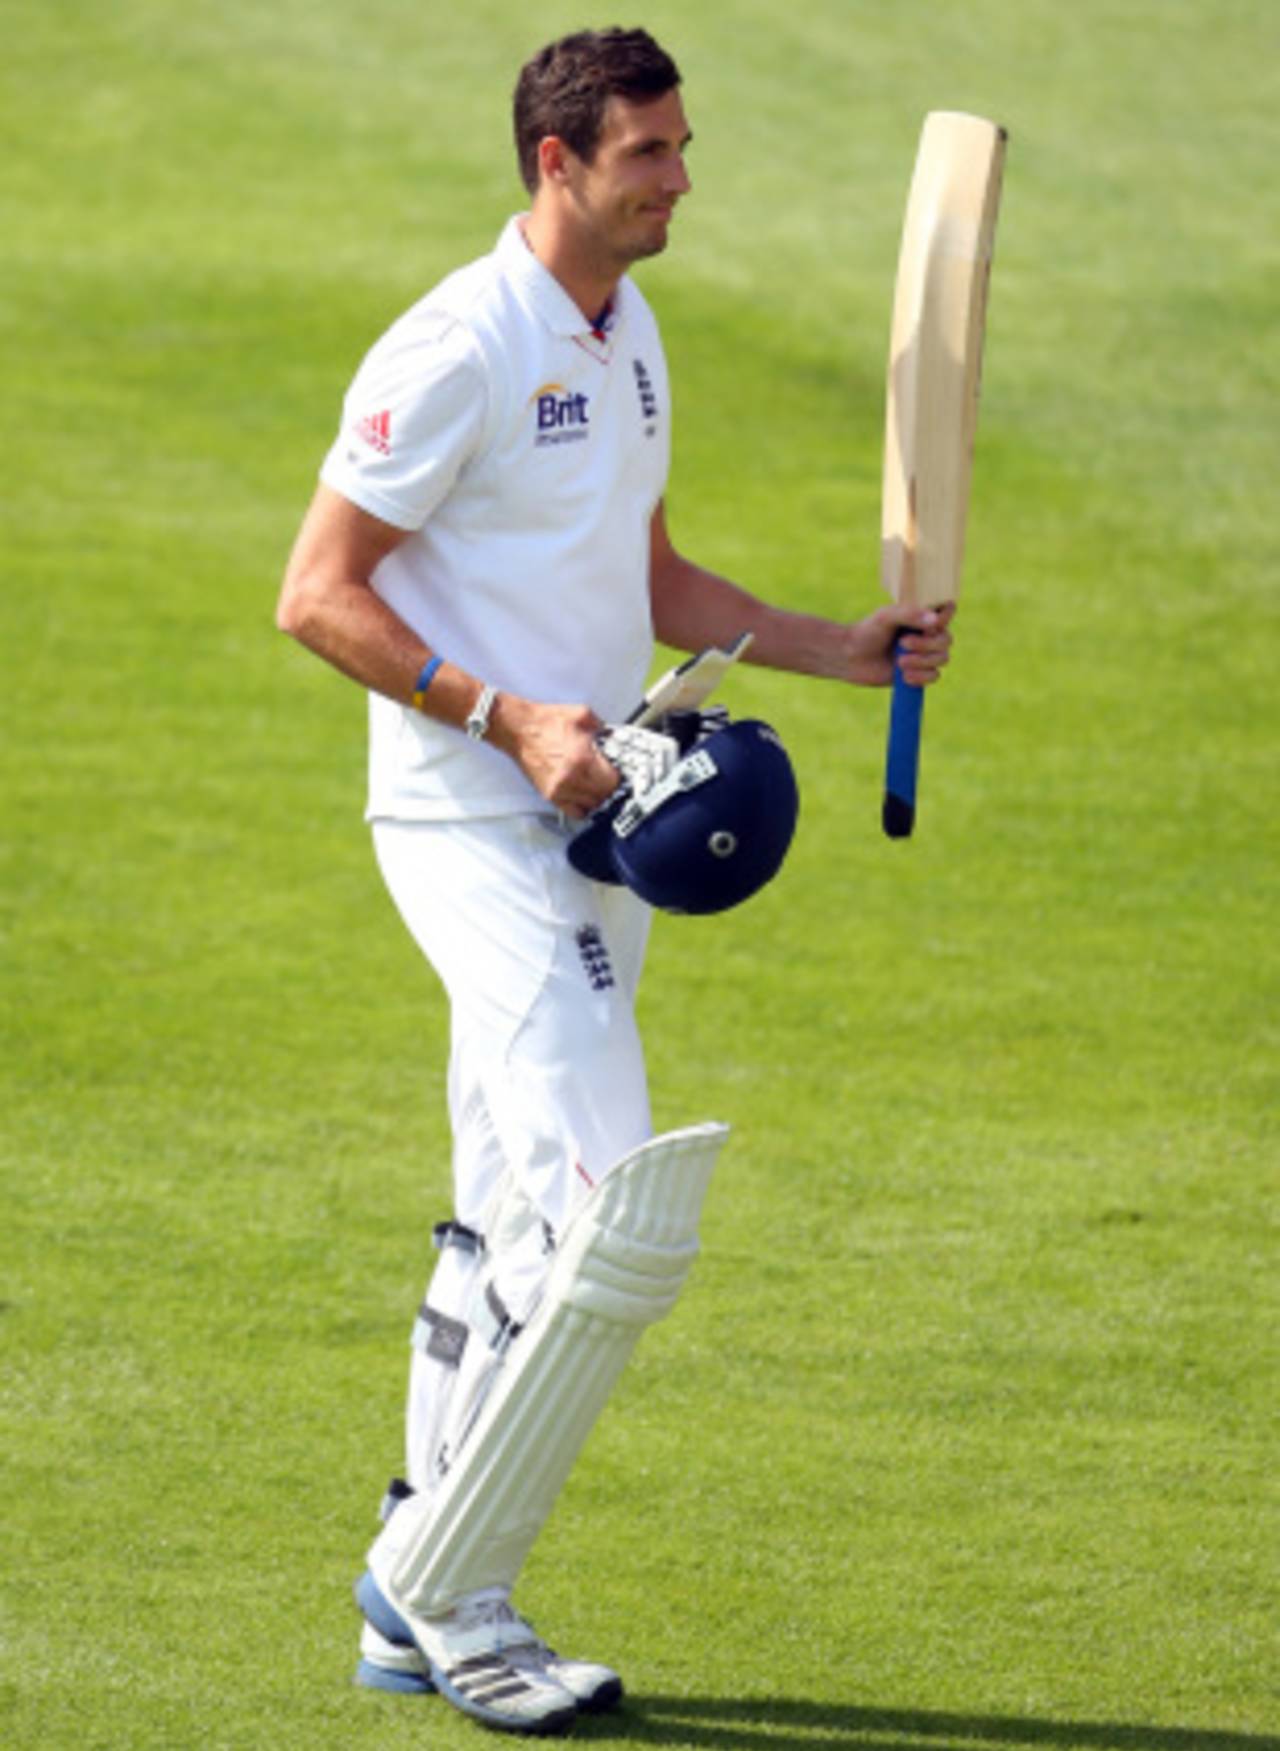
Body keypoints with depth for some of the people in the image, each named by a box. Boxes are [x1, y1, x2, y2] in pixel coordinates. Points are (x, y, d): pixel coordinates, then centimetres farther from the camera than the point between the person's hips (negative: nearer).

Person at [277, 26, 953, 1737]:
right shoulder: (458, 349, -15)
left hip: (591, 826, 9)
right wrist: (510, 722, -22)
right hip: (472, 827, -9)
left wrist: (839, 647, 14)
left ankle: (421, 1594, 19)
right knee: (599, 1212, -16)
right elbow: (319, 596, -15)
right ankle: (453, 1597, -6)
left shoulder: (631, 334, 13)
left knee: (516, 1225, 11)